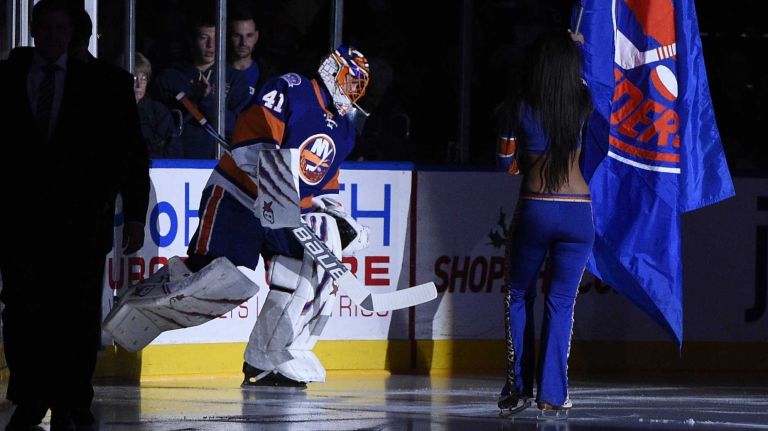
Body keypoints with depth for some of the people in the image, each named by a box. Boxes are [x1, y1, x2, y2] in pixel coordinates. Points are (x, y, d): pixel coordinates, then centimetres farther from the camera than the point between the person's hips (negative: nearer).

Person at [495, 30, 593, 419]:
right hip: (578, 211, 1)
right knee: (561, 302, 6)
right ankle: (552, 396, 0)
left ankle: (518, 388, 13)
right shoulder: (582, 106, -1)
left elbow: (508, 163, 4)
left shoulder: (518, 108, -5)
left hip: (534, 209, -1)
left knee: (519, 297, 17)